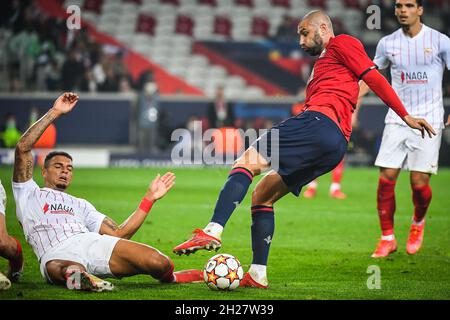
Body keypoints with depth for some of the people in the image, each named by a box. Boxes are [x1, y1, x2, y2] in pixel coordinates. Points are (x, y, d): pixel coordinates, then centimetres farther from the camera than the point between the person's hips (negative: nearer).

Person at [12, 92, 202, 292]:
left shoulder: (81, 205, 40)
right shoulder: (29, 195, 29)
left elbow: (119, 233, 26)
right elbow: (23, 148, 14)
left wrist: (149, 198, 24)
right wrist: (55, 113, 14)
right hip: (56, 254, -4)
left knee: (159, 263, -16)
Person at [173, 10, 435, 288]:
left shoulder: (342, 44, 9)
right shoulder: (323, 62, 37)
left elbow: (374, 77, 0)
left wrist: (406, 116, -6)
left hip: (320, 122, -10)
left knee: (247, 162, -19)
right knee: (262, 196, 12)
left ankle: (214, 231, -35)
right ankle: (258, 274, 3)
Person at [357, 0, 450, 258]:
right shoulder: (388, 43, 6)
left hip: (429, 121, -3)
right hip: (397, 119, 3)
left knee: (419, 183, -7)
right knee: (386, 179, -7)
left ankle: (418, 223, 26)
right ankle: (388, 238, 7)